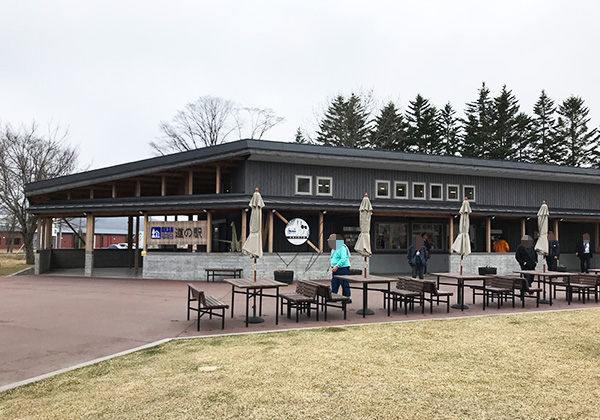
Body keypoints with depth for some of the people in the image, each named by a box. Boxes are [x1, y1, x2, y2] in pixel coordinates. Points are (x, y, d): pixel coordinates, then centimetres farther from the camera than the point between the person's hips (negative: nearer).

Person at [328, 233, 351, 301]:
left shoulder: (342, 248, -15)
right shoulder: (333, 249, 16)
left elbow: (343, 259, -23)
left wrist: (337, 266, -26)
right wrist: (332, 266, 20)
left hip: (343, 268, -9)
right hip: (335, 269, 9)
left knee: (344, 284, -3)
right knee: (334, 283, 8)